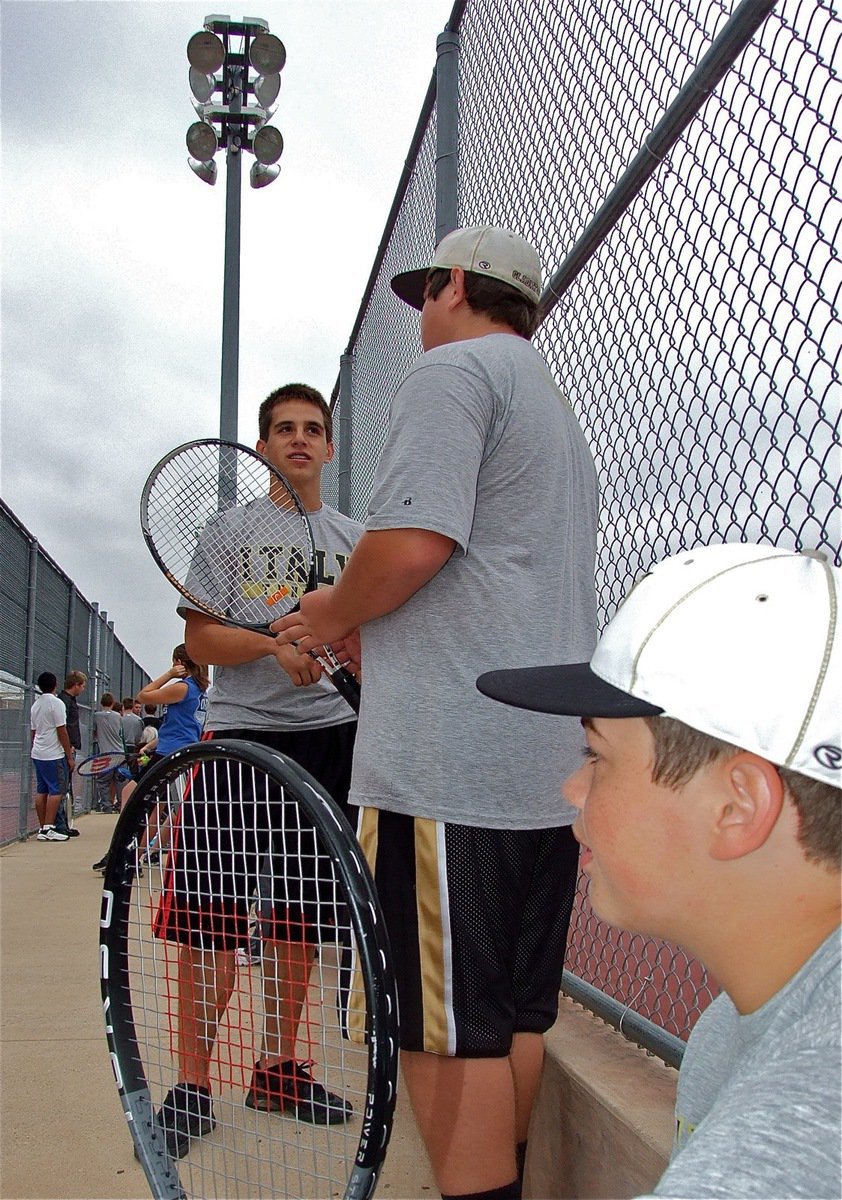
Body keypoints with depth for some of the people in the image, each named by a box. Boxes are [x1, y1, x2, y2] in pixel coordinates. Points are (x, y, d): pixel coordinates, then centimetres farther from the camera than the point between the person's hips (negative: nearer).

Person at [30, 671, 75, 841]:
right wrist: (69, 756, -9)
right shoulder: (56, 703, -12)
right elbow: (62, 732, -13)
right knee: (56, 791, -6)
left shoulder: (35, 704, 13)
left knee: (41, 791, 9)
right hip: (54, 755, -8)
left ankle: (42, 828, 12)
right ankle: (48, 829, -10)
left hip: (38, 754, 8)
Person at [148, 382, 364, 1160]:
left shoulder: (354, 538, 13)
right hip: (241, 730, -2)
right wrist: (278, 643, -18)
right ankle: (193, 1084, 5)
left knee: (299, 913, 9)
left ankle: (278, 1069, 22)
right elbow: (202, 637, -2)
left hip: (330, 733, 3)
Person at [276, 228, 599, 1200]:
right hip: (555, 762, 10)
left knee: (449, 1029, -4)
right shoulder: (556, 410, 27)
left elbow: (412, 541, -19)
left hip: (449, 762, -10)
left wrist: (330, 616, 0)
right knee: (514, 1017, 15)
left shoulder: (450, 371, -3)